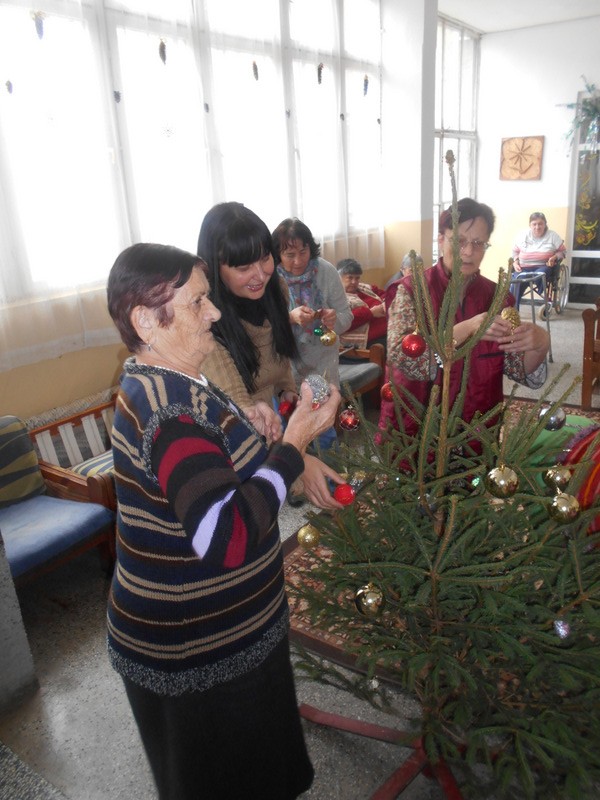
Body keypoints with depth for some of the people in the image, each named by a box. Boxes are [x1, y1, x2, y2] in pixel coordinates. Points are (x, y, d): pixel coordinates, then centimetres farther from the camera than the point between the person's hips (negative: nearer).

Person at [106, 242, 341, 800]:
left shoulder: (153, 381, 2)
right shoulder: (169, 405, -32)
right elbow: (230, 538, -39)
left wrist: (244, 428, -1)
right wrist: (294, 439, -30)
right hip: (197, 654, -9)